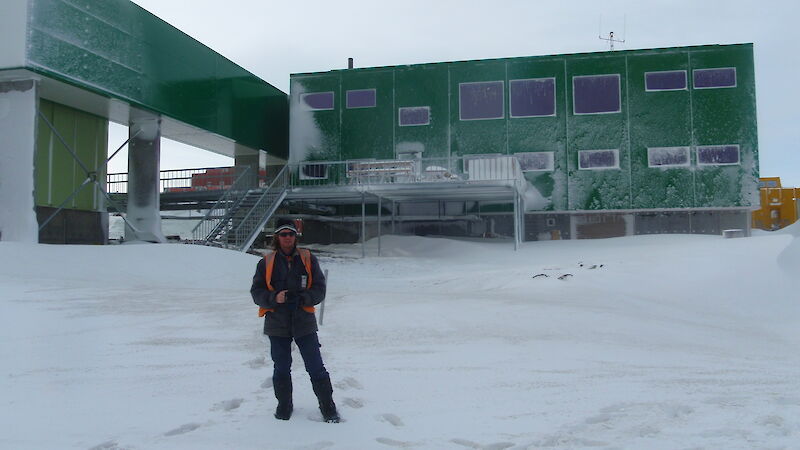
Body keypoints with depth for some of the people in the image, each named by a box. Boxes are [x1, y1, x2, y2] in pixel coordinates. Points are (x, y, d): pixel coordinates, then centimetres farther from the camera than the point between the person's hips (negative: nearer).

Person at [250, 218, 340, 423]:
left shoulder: (308, 259, 2)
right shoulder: (266, 262, 3)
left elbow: (319, 288, 0)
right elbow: (256, 291, 2)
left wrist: (303, 298, -18)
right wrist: (274, 298, -16)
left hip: (304, 323, -1)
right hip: (277, 323, 1)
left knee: (316, 367, 1)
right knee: (281, 369, 13)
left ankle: (328, 406, 15)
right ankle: (284, 405, 31)